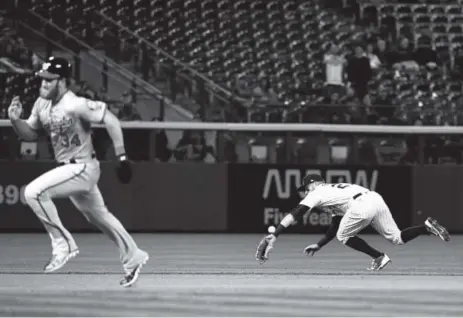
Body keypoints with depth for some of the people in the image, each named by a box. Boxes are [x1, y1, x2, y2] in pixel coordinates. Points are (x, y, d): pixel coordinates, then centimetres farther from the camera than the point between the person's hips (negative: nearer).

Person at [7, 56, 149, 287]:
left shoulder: (76, 105, -22)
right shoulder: (42, 104, 3)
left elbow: (111, 121, -22)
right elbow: (29, 134, 12)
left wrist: (122, 158, -23)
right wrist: (15, 120, -9)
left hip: (83, 168, -9)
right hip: (67, 169, 9)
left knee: (34, 192, -22)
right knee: (98, 216, 21)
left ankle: (63, 244, -11)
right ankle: (132, 258, 37)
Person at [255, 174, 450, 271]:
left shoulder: (317, 192, 15)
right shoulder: (333, 191, 39)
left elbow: (296, 214, 2)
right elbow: (336, 226, 44)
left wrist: (274, 234, -5)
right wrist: (319, 245, 46)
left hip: (361, 205, -8)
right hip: (376, 199, 8)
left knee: (344, 237, 13)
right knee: (397, 238, 15)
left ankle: (379, 257, 5)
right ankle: (427, 227, -2)